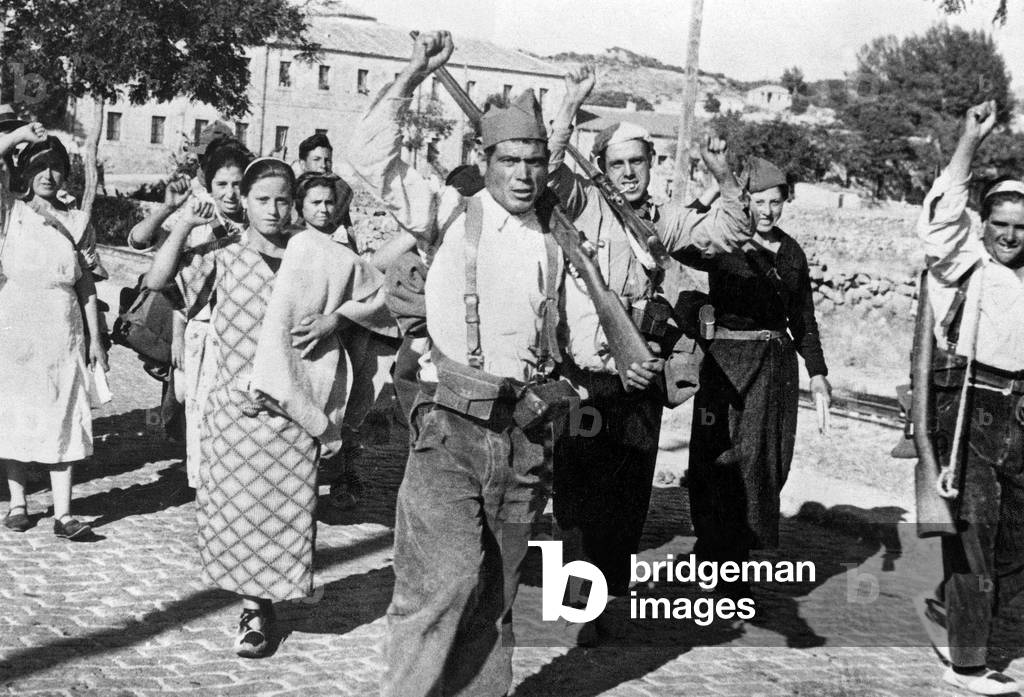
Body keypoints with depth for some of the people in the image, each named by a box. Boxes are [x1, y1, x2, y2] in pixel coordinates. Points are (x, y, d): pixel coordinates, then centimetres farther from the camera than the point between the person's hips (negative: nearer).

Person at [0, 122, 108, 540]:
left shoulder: (75, 223, 7)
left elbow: (87, 285, 9)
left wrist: (95, 338, 5)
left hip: (63, 333, 1)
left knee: (62, 419, -2)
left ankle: (63, 514, -2)